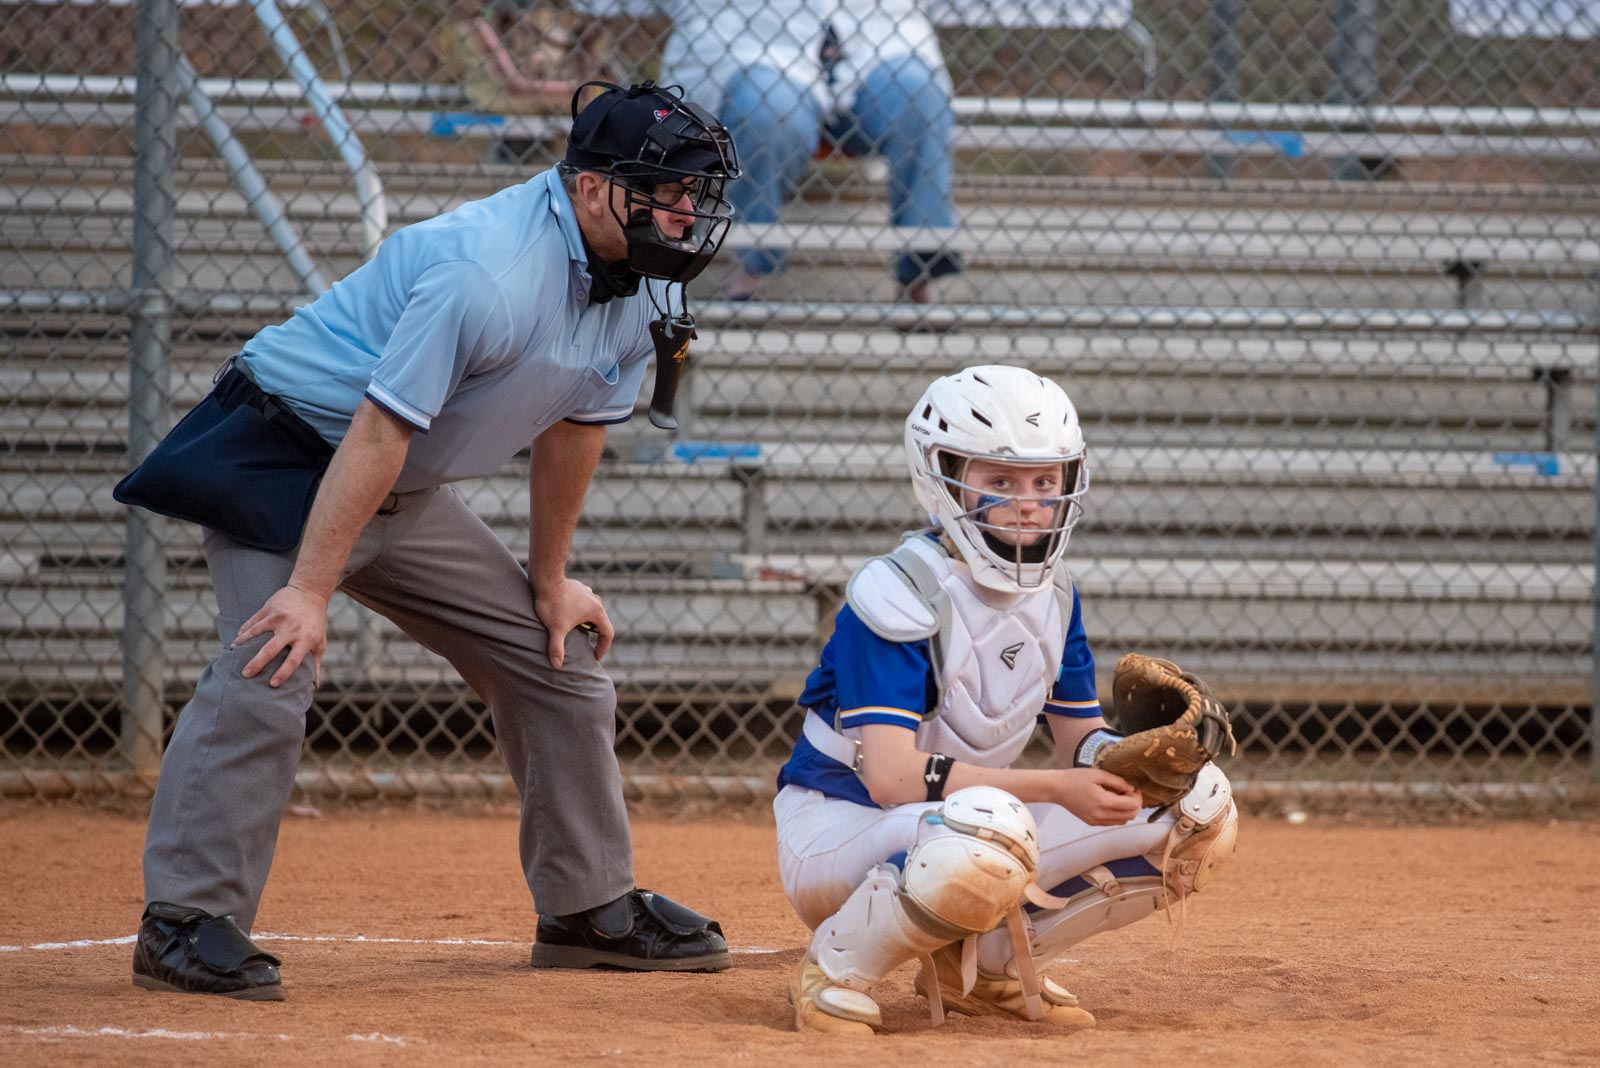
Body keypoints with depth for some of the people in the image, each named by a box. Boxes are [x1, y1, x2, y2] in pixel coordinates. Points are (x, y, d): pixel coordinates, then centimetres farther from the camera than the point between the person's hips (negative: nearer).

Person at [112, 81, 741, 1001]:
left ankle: (592, 907, 22)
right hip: (288, 452, -9)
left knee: (560, 662, 10)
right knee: (272, 667, -27)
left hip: (409, 495, 9)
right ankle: (188, 921, -24)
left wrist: (550, 582, 15)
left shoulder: (642, 285, -3)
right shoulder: (491, 271, -31)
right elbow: (380, 432, -31)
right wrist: (311, 588, -31)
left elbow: (576, 427, 11)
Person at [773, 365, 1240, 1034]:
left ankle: (983, 964, 7)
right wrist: (1053, 788, -36)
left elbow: (1080, 740, 7)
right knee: (986, 829, -42)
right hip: (838, 824, -8)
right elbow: (890, 774, -29)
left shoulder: (1052, 595, 4)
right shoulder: (898, 593, -20)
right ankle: (835, 972, -13)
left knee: (1201, 810, -5)